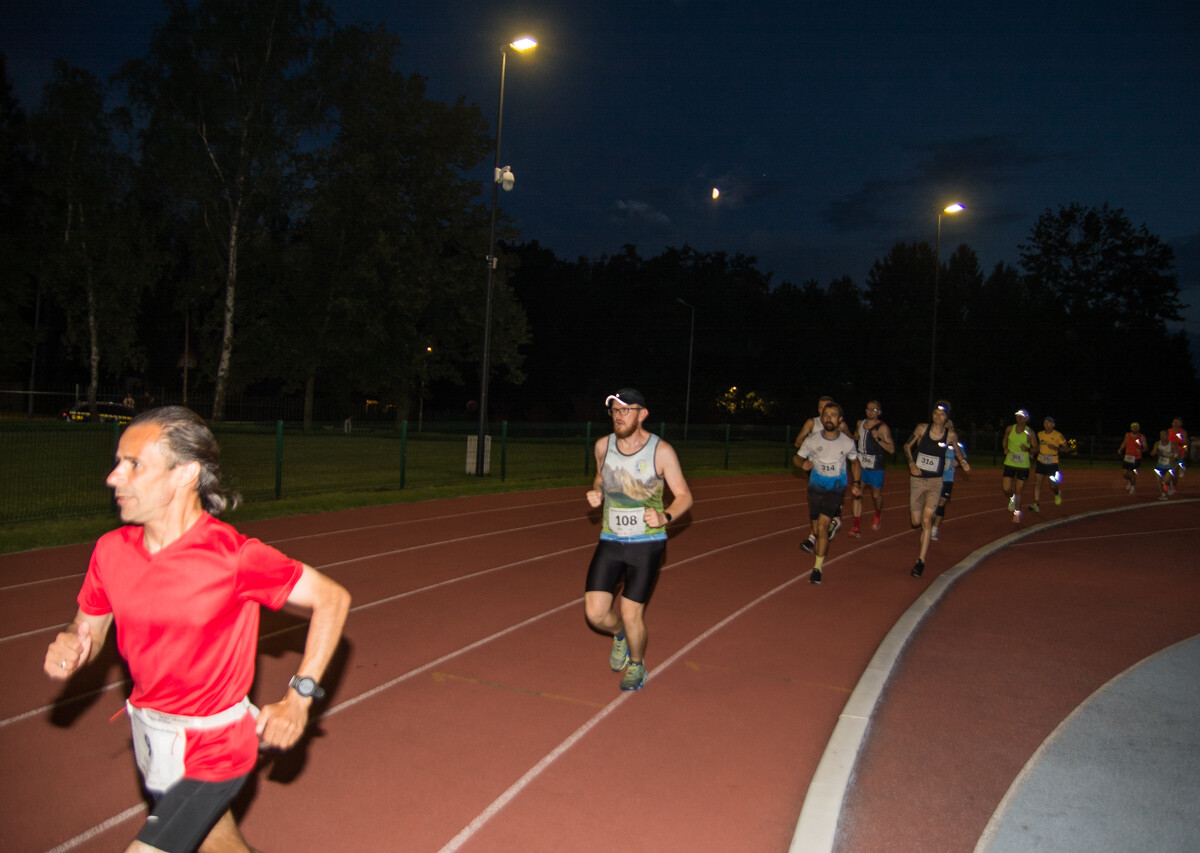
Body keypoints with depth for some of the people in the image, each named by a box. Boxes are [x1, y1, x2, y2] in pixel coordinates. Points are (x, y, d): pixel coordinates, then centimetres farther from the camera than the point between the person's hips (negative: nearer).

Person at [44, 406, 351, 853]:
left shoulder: (234, 556, -23)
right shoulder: (111, 550, -7)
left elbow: (332, 598, -14)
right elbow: (89, 628, 9)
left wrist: (298, 698, -16)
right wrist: (69, 648, -15)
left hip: (210, 753, -6)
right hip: (149, 742, 6)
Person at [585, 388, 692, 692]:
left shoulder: (661, 451, -11)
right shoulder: (603, 446, 0)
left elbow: (684, 496, -5)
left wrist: (665, 517, -24)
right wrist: (596, 492, -2)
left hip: (647, 543, -3)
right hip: (610, 541, 3)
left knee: (631, 614, -3)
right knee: (595, 613, -5)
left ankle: (637, 664, 29)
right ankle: (620, 635, 32)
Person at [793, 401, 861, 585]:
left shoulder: (848, 443, -7)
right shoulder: (812, 440, -8)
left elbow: (855, 463, 12)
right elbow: (796, 458, 4)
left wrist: (857, 483, 1)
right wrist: (802, 463, -18)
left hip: (836, 490, -2)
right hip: (815, 488, 2)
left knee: (822, 527, -17)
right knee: (817, 528, 12)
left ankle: (817, 569, -11)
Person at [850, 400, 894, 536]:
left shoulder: (883, 428, -10)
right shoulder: (860, 423, 7)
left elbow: (892, 449, -15)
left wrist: (878, 439, -26)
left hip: (875, 467, -4)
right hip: (860, 465, 4)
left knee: (876, 495, 11)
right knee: (857, 494, -8)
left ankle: (878, 515, 43)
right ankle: (857, 527, -7)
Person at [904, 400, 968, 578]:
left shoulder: (950, 435, -4)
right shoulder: (922, 428, -5)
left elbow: (957, 450, 16)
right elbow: (907, 446, 7)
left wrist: (963, 462, -3)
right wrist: (911, 463, -7)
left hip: (935, 482, -1)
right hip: (917, 480, 1)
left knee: (926, 520, -15)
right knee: (916, 522, 4)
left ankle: (921, 561, -11)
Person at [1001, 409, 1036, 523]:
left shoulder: (1030, 433, -6)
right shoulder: (1010, 429, 1)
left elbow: (1035, 449, 2)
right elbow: (1004, 440, 18)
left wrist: (1028, 449, -20)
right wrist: (1005, 449, -2)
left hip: (1023, 465, -2)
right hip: (1009, 463, 2)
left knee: (1018, 490, 1)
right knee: (1006, 489, -2)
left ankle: (1017, 513, 16)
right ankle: (1012, 499, 34)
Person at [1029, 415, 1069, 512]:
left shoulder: (1058, 435, -6)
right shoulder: (1040, 434, 6)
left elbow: (1065, 448, -3)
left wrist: (1056, 448, -20)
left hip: (1052, 463, -3)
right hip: (1040, 462, 3)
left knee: (1052, 486, -1)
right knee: (1037, 483, -6)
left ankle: (1057, 493, 35)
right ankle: (1037, 505, -4)